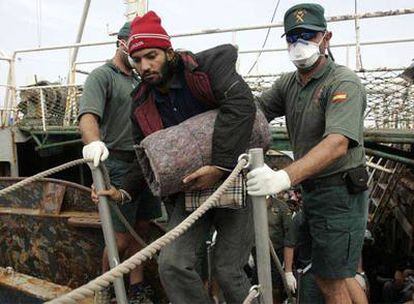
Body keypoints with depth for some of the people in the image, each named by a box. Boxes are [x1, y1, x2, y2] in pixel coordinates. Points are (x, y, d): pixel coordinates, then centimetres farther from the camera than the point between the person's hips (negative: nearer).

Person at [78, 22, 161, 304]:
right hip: (119, 164, -7)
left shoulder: (139, 80, 20)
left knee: (141, 228, 11)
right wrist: (93, 142, -42)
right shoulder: (102, 75, -5)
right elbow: (88, 114, -22)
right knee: (122, 236, -2)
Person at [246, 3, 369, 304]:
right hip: (314, 190, 8)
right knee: (340, 275, 22)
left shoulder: (343, 82, -18)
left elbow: (337, 143, -32)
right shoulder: (288, 83, 8)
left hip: (340, 193, -8)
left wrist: (285, 176, -47)